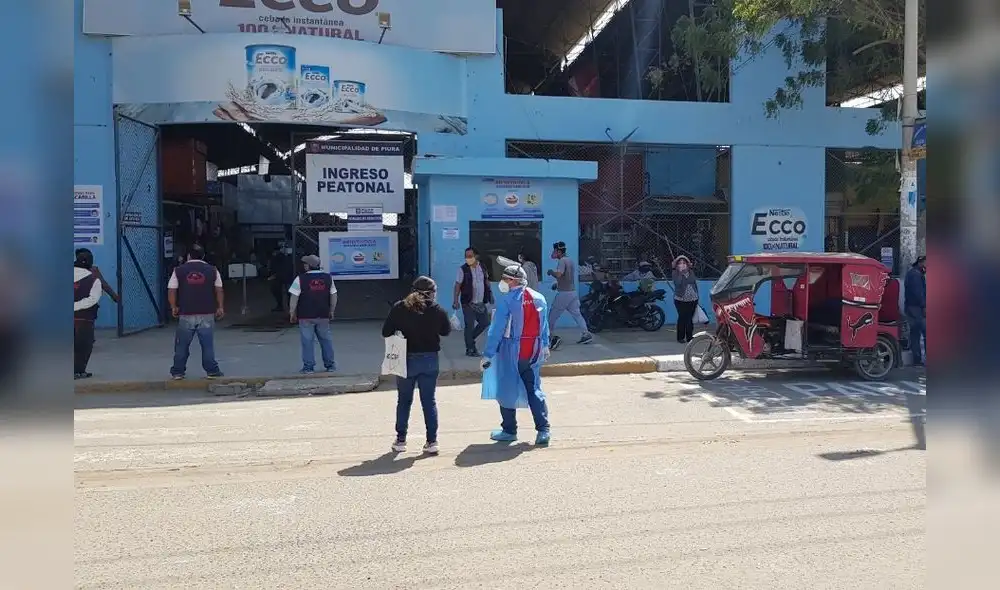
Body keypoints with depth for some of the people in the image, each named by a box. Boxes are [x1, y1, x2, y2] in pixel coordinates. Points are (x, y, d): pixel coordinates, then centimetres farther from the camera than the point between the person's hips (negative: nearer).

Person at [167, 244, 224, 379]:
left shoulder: (179, 271, 2)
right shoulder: (212, 270, 3)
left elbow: (171, 291, 0)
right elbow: (219, 291, 4)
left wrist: (174, 307, 13)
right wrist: (220, 307, 13)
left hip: (186, 314, 0)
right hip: (207, 314, 0)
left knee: (182, 345, 10)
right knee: (208, 344, 4)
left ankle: (178, 371, 16)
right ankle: (212, 371, 6)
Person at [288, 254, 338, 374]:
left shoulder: (300, 279, -9)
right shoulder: (328, 277, 4)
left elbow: (294, 298, -8)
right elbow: (334, 296, 8)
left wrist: (292, 313, 3)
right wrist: (331, 311, 18)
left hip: (306, 316, -3)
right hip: (323, 316, 4)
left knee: (307, 341, 3)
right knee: (326, 340, 13)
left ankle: (309, 367, 5)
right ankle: (330, 365, 18)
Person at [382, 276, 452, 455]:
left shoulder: (399, 308, -8)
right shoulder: (438, 310, -6)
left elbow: (386, 332, -6)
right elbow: (446, 331, 8)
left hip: (406, 359, 0)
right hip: (430, 360, 0)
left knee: (404, 401, 14)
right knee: (429, 401, 9)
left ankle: (400, 440, 19)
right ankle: (432, 441, 9)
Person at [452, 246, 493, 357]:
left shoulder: (482, 267, 5)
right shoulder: (463, 269, -9)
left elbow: (486, 281, 17)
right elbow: (457, 285, -9)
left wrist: (490, 294, 12)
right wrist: (456, 300, -15)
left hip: (480, 303, 5)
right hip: (468, 303, -5)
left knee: (485, 322, 10)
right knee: (470, 326, 0)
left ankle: (470, 339, 29)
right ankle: (470, 349, 12)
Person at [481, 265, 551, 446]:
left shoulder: (506, 301, -15)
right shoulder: (539, 298, 4)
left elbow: (497, 330, -16)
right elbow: (544, 325, 13)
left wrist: (488, 354, -13)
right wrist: (545, 346, 26)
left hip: (511, 351, -5)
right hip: (533, 351, 5)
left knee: (507, 390, 9)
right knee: (534, 390, 12)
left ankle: (509, 430, 18)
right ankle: (543, 430, 4)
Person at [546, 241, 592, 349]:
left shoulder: (562, 261, -12)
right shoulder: (571, 260, 17)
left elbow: (558, 274, -26)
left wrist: (550, 271, -8)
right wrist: (557, 284, 19)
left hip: (564, 293, -9)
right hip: (573, 291, 9)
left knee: (553, 315, -1)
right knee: (576, 313, 10)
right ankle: (586, 334, 4)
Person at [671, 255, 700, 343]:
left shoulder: (691, 272, 9)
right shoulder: (675, 274, -3)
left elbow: (695, 283, 15)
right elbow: (677, 283, -21)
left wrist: (696, 296, 14)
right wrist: (680, 271, -19)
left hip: (692, 299, 4)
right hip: (681, 300, -4)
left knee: (690, 318, 7)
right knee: (682, 318, -3)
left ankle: (689, 337, 15)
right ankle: (680, 337, 6)